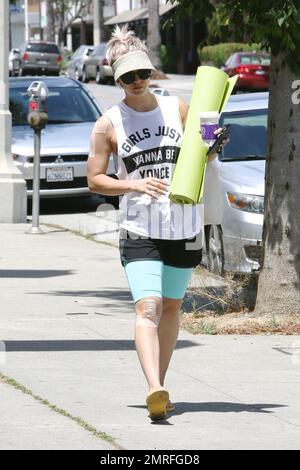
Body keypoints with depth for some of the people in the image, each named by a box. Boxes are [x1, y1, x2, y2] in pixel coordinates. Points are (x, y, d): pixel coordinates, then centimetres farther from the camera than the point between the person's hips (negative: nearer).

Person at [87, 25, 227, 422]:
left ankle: (160, 385, 24)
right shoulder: (109, 123, -1)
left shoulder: (177, 108, 6)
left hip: (185, 227, 3)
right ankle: (155, 391, -33)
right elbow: (94, 180, 0)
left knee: (171, 308, 12)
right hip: (139, 229, -3)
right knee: (147, 309, -18)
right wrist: (135, 185, -16)